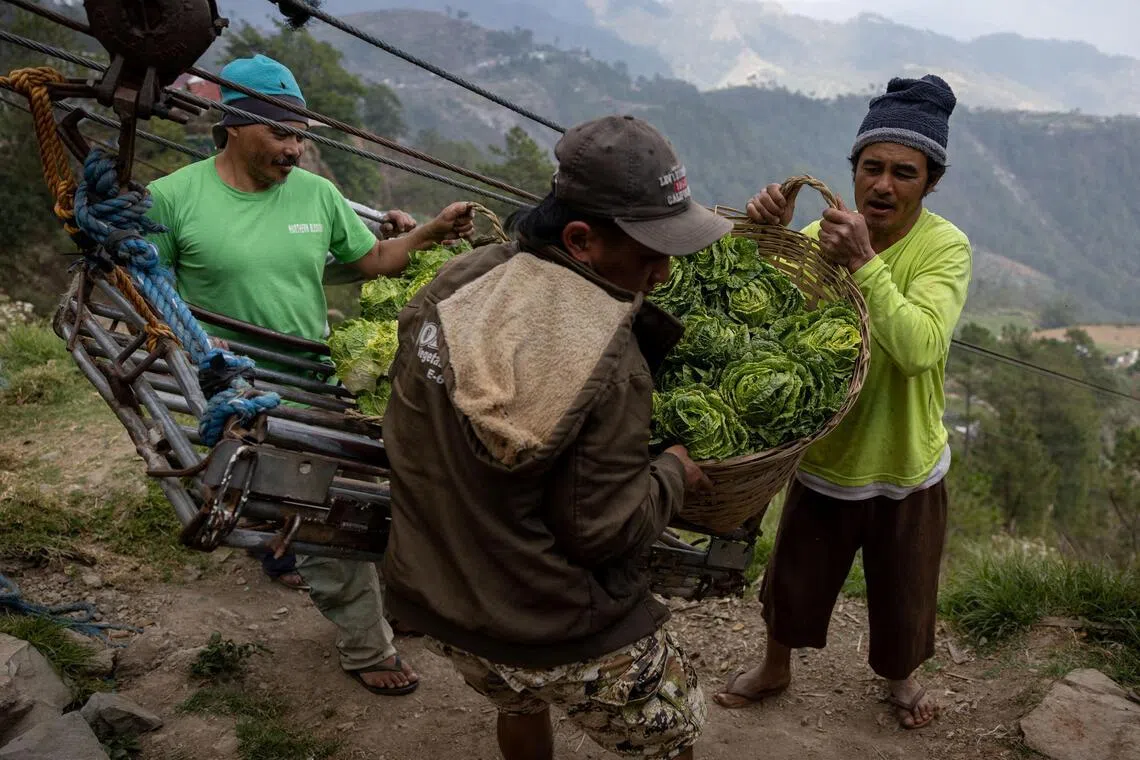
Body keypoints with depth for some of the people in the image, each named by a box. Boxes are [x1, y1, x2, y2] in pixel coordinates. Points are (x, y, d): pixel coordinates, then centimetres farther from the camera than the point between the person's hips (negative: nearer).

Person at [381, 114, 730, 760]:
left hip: (429, 598, 7)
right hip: (559, 636, -6)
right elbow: (600, 529, -21)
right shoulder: (610, 366, -29)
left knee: (521, 702, 36)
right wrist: (675, 474, -3)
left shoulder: (456, 284, -10)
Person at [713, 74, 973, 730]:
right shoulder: (822, 232, -13)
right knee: (795, 581, 23)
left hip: (907, 466, -1)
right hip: (824, 455, 2)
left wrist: (864, 262, -40)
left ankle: (900, 677, 55)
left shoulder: (944, 247, -20)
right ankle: (776, 670, 53)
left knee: (903, 595, 22)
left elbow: (920, 347, -33)